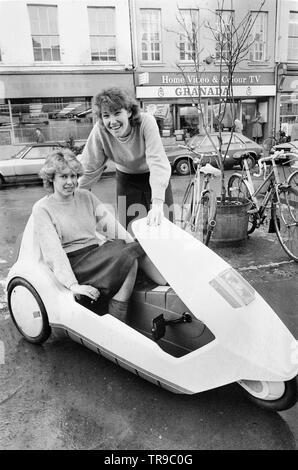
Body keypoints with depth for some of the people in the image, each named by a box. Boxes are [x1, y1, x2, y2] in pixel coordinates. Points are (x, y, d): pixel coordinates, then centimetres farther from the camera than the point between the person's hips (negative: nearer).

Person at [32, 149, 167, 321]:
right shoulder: (42, 209, -3)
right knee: (129, 255, -27)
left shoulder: (86, 197, 13)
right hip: (74, 264, -5)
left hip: (98, 254, 5)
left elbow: (112, 225, 4)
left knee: (133, 253, -23)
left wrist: (136, 246, -11)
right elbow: (53, 251, -14)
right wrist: (73, 285, -25)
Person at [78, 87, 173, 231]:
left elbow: (157, 161, -37)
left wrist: (157, 203, -46)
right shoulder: (100, 131, -24)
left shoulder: (146, 121, -30)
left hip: (153, 176, -1)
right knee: (130, 228, -1)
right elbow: (89, 169, -16)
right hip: (126, 179, 1)